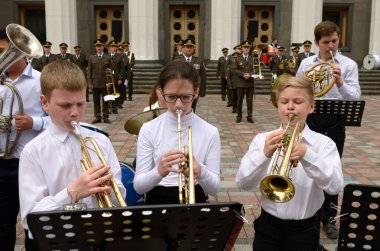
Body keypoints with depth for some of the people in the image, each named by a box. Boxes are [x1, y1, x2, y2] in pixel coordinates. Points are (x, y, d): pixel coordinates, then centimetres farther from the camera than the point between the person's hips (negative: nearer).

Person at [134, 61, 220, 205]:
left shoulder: (210, 132, -4)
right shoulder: (148, 130, -4)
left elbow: (214, 188, -4)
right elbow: (138, 186, -6)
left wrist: (201, 172, -24)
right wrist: (159, 172, -26)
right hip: (157, 202, 0)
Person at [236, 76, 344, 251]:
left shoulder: (324, 143, -6)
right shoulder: (262, 139, -5)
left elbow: (335, 186, -19)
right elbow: (243, 183, -12)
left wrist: (307, 155, -33)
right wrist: (265, 154, -28)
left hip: (304, 230, 0)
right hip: (268, 226, 1)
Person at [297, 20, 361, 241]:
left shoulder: (349, 65, -4)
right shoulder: (306, 64, 2)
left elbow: (355, 98, -12)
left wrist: (340, 83, -29)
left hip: (335, 124, -1)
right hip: (310, 121, 1)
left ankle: (328, 218, 23)